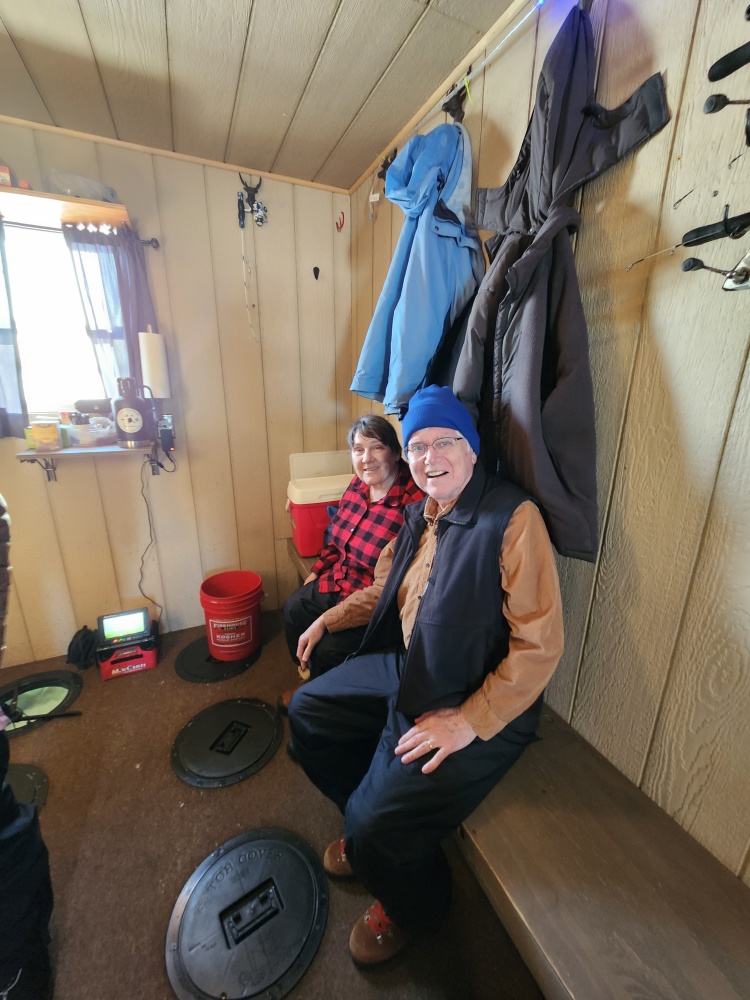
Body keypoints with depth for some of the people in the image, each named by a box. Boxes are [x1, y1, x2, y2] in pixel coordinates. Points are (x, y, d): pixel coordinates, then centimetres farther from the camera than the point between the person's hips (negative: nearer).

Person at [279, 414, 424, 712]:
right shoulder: (358, 485, -3)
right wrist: (316, 572, 9)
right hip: (337, 580, 8)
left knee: (330, 650, -13)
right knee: (294, 608, 11)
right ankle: (310, 677, 36)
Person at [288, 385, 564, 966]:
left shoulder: (513, 518, -20)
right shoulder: (421, 515, 4)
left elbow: (540, 645, -22)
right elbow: (386, 588, 18)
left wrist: (468, 722, -22)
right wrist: (330, 619, 11)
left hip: (478, 704, -7)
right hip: (406, 668, 8)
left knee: (377, 824, -13)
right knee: (307, 712, 11)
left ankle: (413, 908, 26)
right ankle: (370, 832, 33)